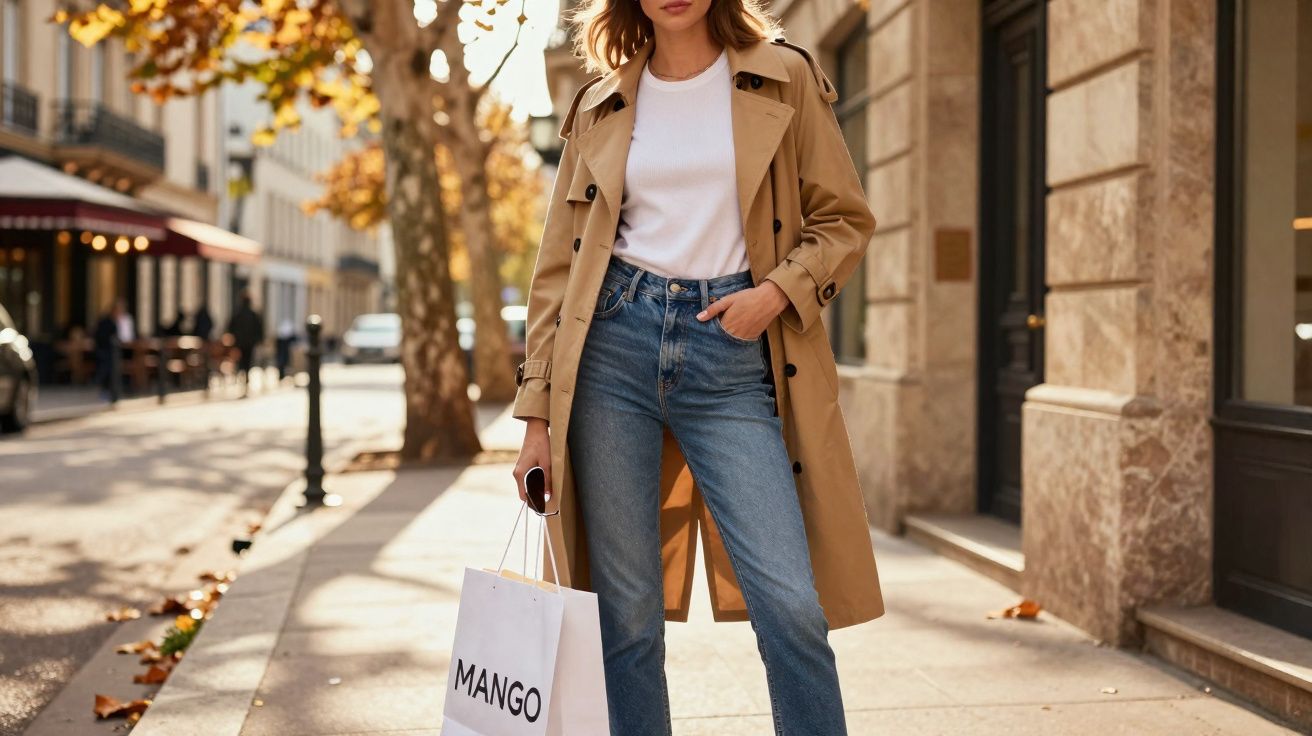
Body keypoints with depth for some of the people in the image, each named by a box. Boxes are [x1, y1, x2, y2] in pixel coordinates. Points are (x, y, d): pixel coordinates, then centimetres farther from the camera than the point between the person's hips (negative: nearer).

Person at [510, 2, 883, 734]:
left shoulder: (784, 78, 7)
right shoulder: (599, 108, 12)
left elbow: (845, 219, 9)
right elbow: (559, 268, 12)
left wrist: (779, 291, -10)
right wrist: (538, 416, 6)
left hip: (733, 353, -1)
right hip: (615, 344, 2)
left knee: (790, 605, -10)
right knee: (626, 614, 2)